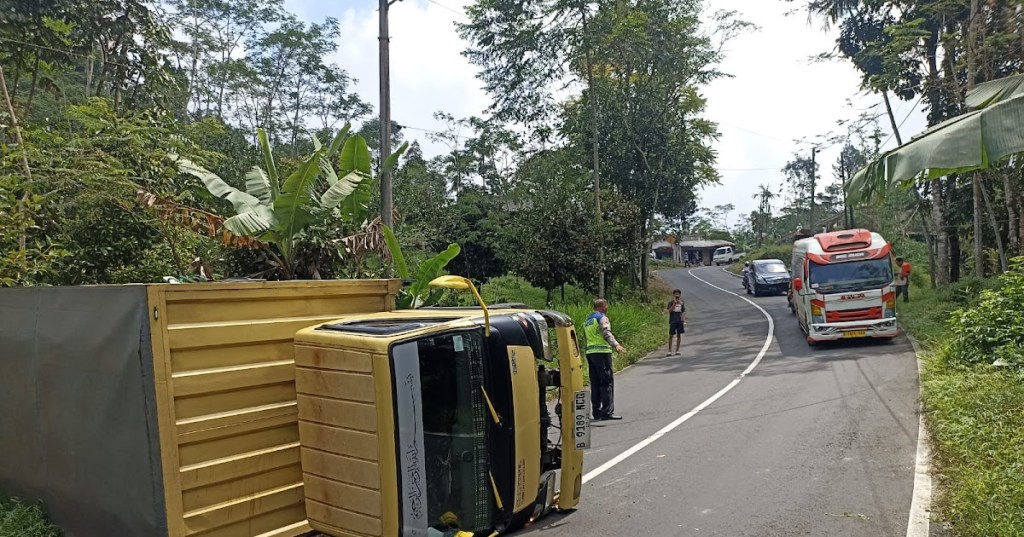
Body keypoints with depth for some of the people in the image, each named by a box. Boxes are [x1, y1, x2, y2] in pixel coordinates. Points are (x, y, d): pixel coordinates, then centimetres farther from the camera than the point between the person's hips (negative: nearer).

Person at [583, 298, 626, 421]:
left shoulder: (587, 321, 21)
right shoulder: (602, 318, -4)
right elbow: (607, 333, -20)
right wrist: (616, 345, -32)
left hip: (589, 353, 8)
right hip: (601, 352, -8)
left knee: (595, 383, 9)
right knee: (607, 382, -6)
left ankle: (597, 413, 10)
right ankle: (607, 411, -10)